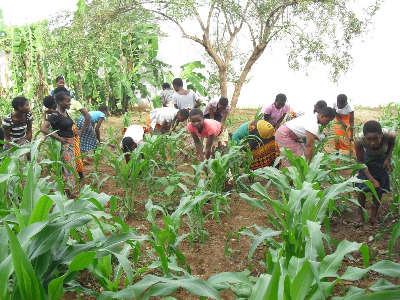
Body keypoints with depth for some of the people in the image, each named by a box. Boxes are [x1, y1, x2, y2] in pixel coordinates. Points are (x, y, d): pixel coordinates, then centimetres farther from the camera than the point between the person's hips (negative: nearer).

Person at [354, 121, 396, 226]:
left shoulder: (389, 136, -37)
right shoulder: (359, 141, -39)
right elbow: (361, 161, -23)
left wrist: (388, 159, -19)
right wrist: (372, 180, -27)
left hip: (382, 160, 1)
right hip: (368, 159, -1)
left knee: (379, 189, 4)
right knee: (362, 187, -1)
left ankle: (373, 216, 19)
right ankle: (361, 215, 16)